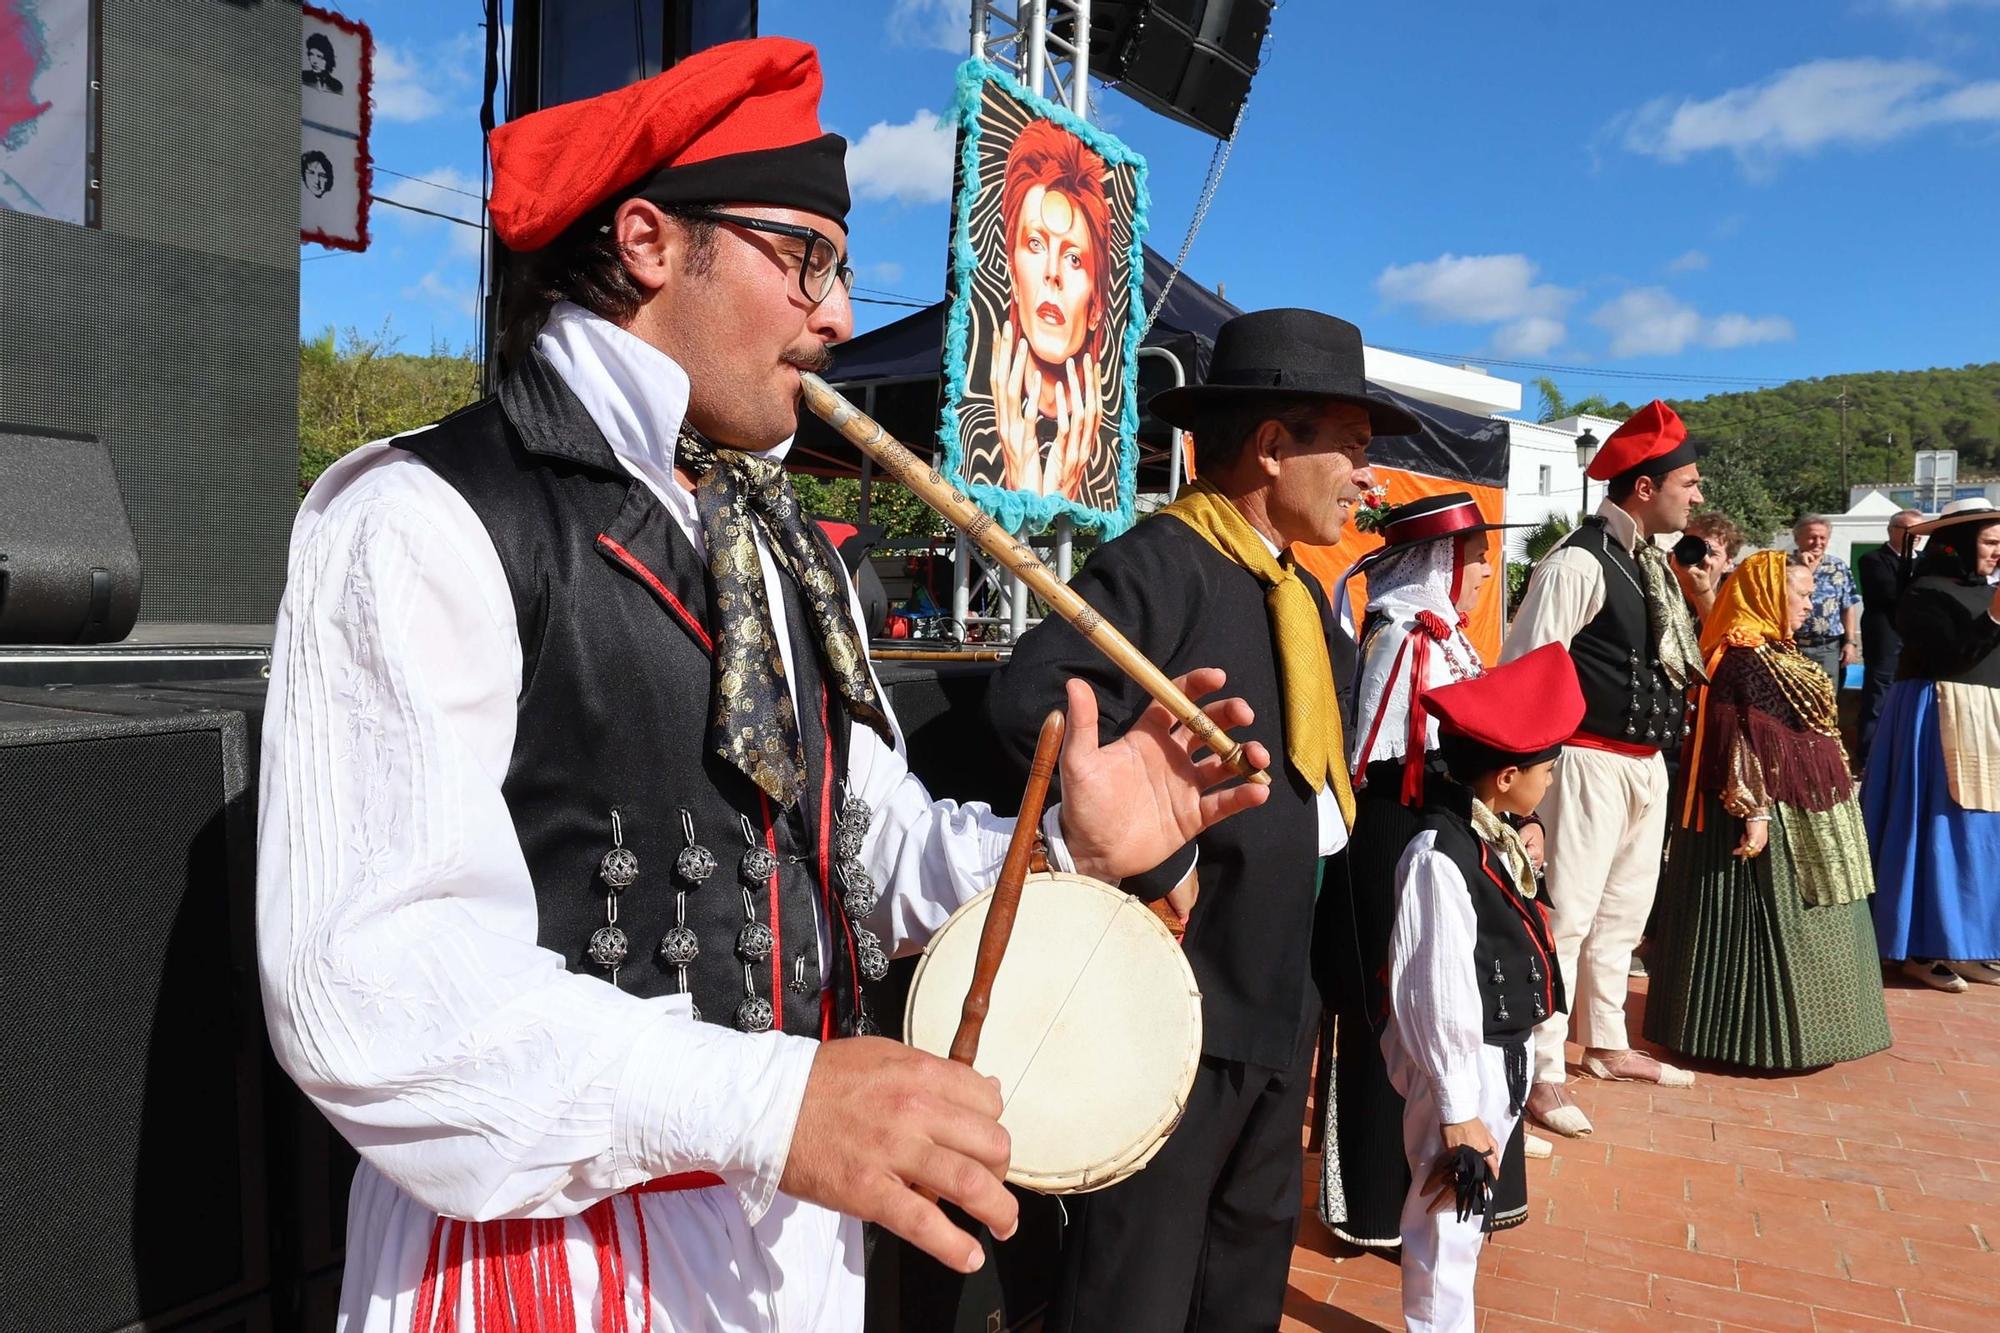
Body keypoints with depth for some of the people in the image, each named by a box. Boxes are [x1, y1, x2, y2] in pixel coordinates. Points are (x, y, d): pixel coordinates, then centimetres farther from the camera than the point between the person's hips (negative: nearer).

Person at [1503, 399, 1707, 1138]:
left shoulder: (1648, 559, 10)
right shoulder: (1579, 562, -18)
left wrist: (1662, 744, 19)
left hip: (1645, 764, 10)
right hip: (1592, 763, -10)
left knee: (1624, 910, 20)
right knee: (1567, 914, -4)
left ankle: (1606, 1043, 36)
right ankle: (1540, 1073, 7)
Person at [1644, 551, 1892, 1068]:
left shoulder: (1775, 653, 14)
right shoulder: (1742, 659, -18)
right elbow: (1741, 744, -23)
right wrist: (1755, 812, -26)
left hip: (1802, 814, 11)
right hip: (1772, 815, -11)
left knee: (1792, 923, 17)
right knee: (1766, 923, -3)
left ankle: (1784, 1025, 28)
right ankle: (1761, 1038, 7)